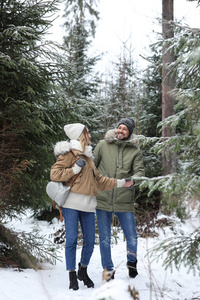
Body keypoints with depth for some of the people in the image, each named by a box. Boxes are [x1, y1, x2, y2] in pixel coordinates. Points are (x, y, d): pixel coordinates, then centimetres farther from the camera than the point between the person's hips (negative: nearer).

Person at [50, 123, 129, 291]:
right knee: (72, 239, -6)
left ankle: (83, 271, 26)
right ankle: (72, 276, 5)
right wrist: (75, 169, -14)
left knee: (90, 241, 7)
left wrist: (120, 183, 24)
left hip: (88, 204, 7)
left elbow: (99, 180, 27)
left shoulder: (87, 156, 23)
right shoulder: (69, 153, -1)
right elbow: (54, 174, -10)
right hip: (72, 203, -7)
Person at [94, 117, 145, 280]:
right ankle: (108, 269, 24)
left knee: (132, 238, 2)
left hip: (124, 201, 0)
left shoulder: (135, 150, 4)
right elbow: (92, 165, 9)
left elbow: (140, 170, -3)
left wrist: (133, 180, -24)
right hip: (103, 199, 0)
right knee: (104, 238, 7)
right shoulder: (103, 145, 4)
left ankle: (132, 262, 32)